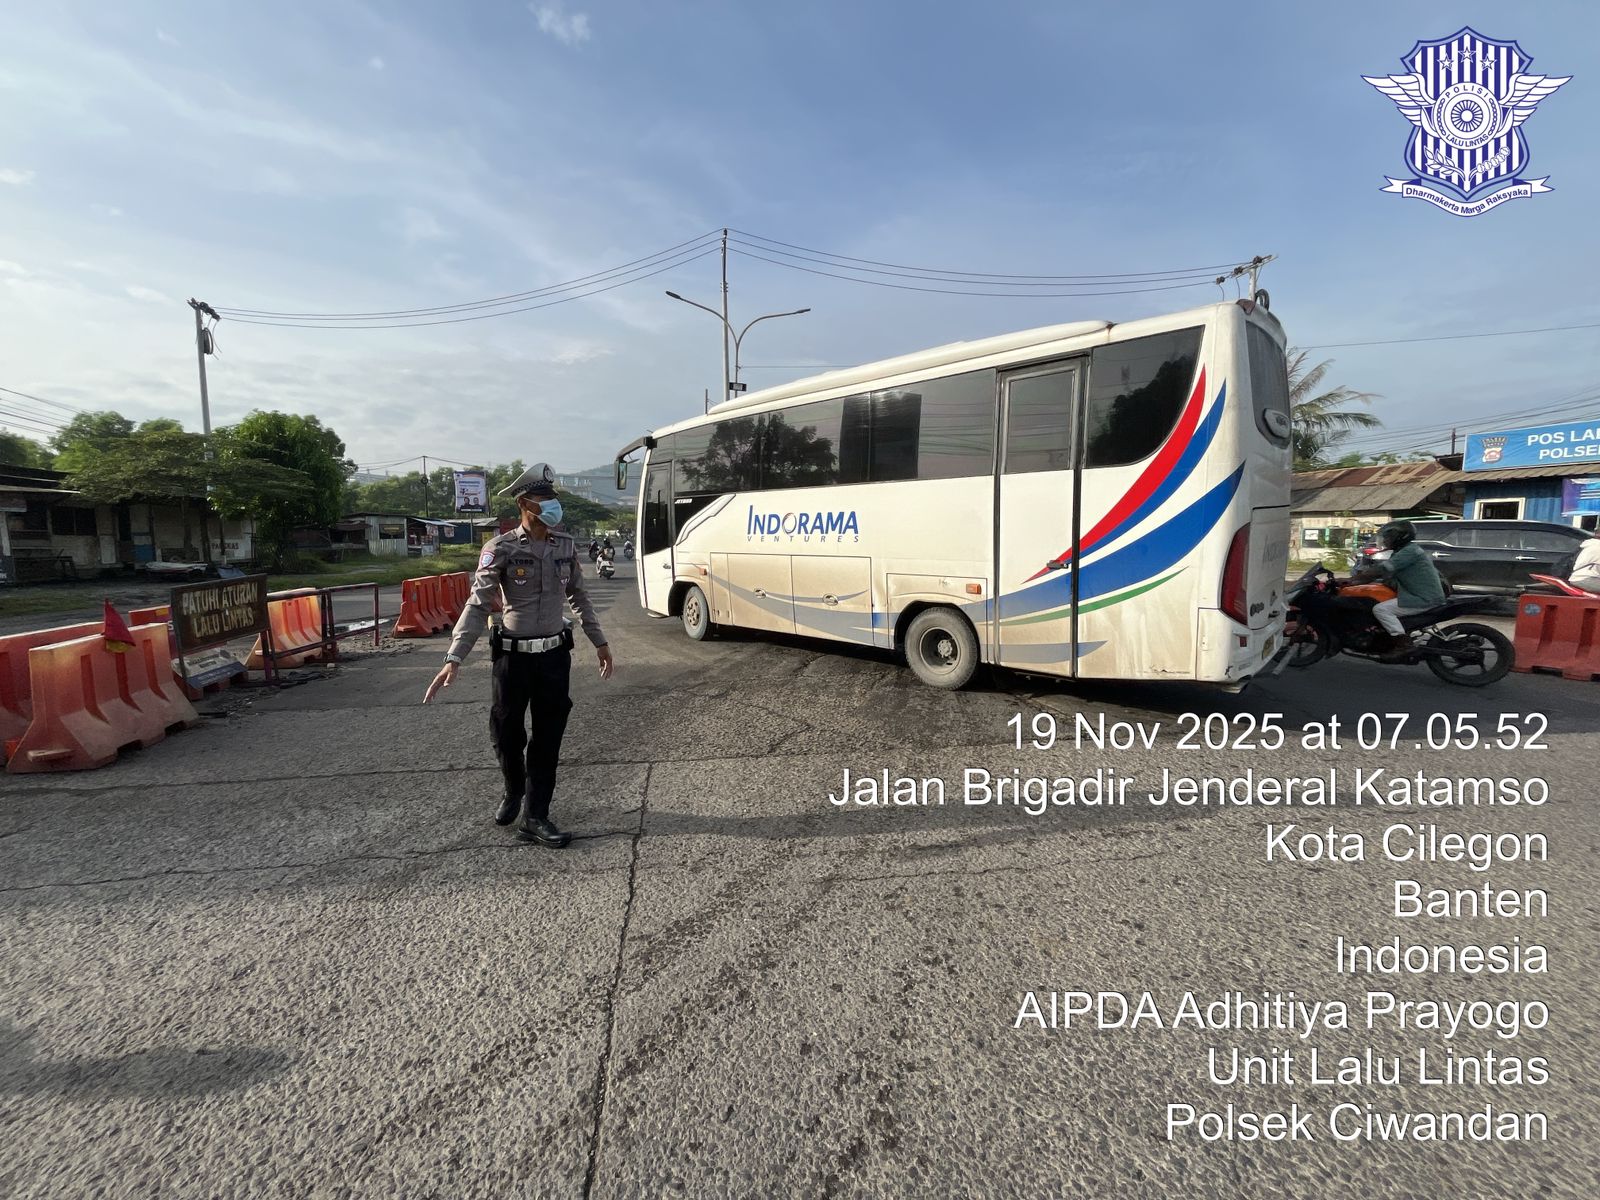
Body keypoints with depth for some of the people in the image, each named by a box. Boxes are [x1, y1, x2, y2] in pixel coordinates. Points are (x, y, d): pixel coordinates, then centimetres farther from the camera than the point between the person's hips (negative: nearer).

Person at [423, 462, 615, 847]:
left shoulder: (566, 545, 2)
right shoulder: (501, 549, -9)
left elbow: (578, 597, 13)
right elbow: (478, 605, -13)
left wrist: (600, 642, 15)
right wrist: (454, 659, -23)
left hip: (555, 653, 3)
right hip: (513, 655, -2)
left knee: (548, 739, 5)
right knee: (506, 732, 11)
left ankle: (535, 816, 16)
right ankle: (514, 792, 40)